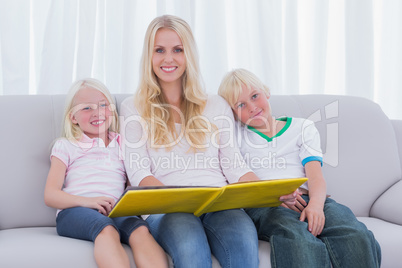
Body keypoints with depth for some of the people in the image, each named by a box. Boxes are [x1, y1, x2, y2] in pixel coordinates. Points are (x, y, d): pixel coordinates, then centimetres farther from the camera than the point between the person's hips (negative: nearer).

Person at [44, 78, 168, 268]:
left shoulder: (122, 145, 28)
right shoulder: (65, 146, 19)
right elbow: (50, 196, 7)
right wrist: (87, 201, -13)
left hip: (117, 212, 2)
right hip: (75, 211, -2)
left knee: (140, 229, -35)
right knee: (107, 229, -39)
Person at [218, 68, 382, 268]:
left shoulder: (303, 128, 23)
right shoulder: (236, 134, 21)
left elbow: (315, 175, 9)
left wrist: (316, 204, -15)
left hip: (307, 199, 2)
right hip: (263, 206, -2)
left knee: (355, 235, -32)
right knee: (297, 239, -40)